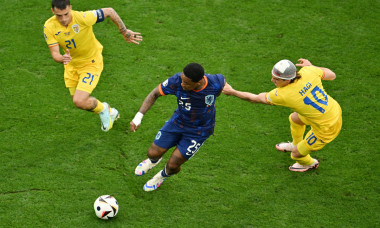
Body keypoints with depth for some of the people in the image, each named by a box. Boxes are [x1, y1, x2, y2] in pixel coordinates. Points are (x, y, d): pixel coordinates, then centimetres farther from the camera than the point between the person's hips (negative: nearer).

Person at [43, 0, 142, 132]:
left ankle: (102, 109, 17)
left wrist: (124, 32, -12)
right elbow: (54, 53, -21)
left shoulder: (83, 18, -31)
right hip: (71, 65, 5)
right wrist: (62, 58, -45)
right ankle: (110, 113, 44)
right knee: (78, 101, 16)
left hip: (91, 63, -5)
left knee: (79, 102, -18)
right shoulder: (49, 27, -20)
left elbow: (109, 11, -18)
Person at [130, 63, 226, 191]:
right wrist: (138, 116, -26)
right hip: (178, 122, 2)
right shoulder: (177, 80, -29)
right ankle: (154, 160, 47)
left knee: (172, 165, -2)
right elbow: (155, 94, -14)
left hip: (198, 131, -2)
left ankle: (163, 175, 39)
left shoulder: (216, 83, -31)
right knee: (153, 153, 5)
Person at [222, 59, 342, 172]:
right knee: (294, 118, 30)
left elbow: (255, 98, -14)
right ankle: (295, 145, 60)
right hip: (335, 110, 7)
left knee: (296, 154, 14)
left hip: (327, 129, -7)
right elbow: (332, 75, 1)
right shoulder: (308, 71, -18)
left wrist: (232, 92, 0)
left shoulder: (283, 95, -29)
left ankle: (310, 163, 50)